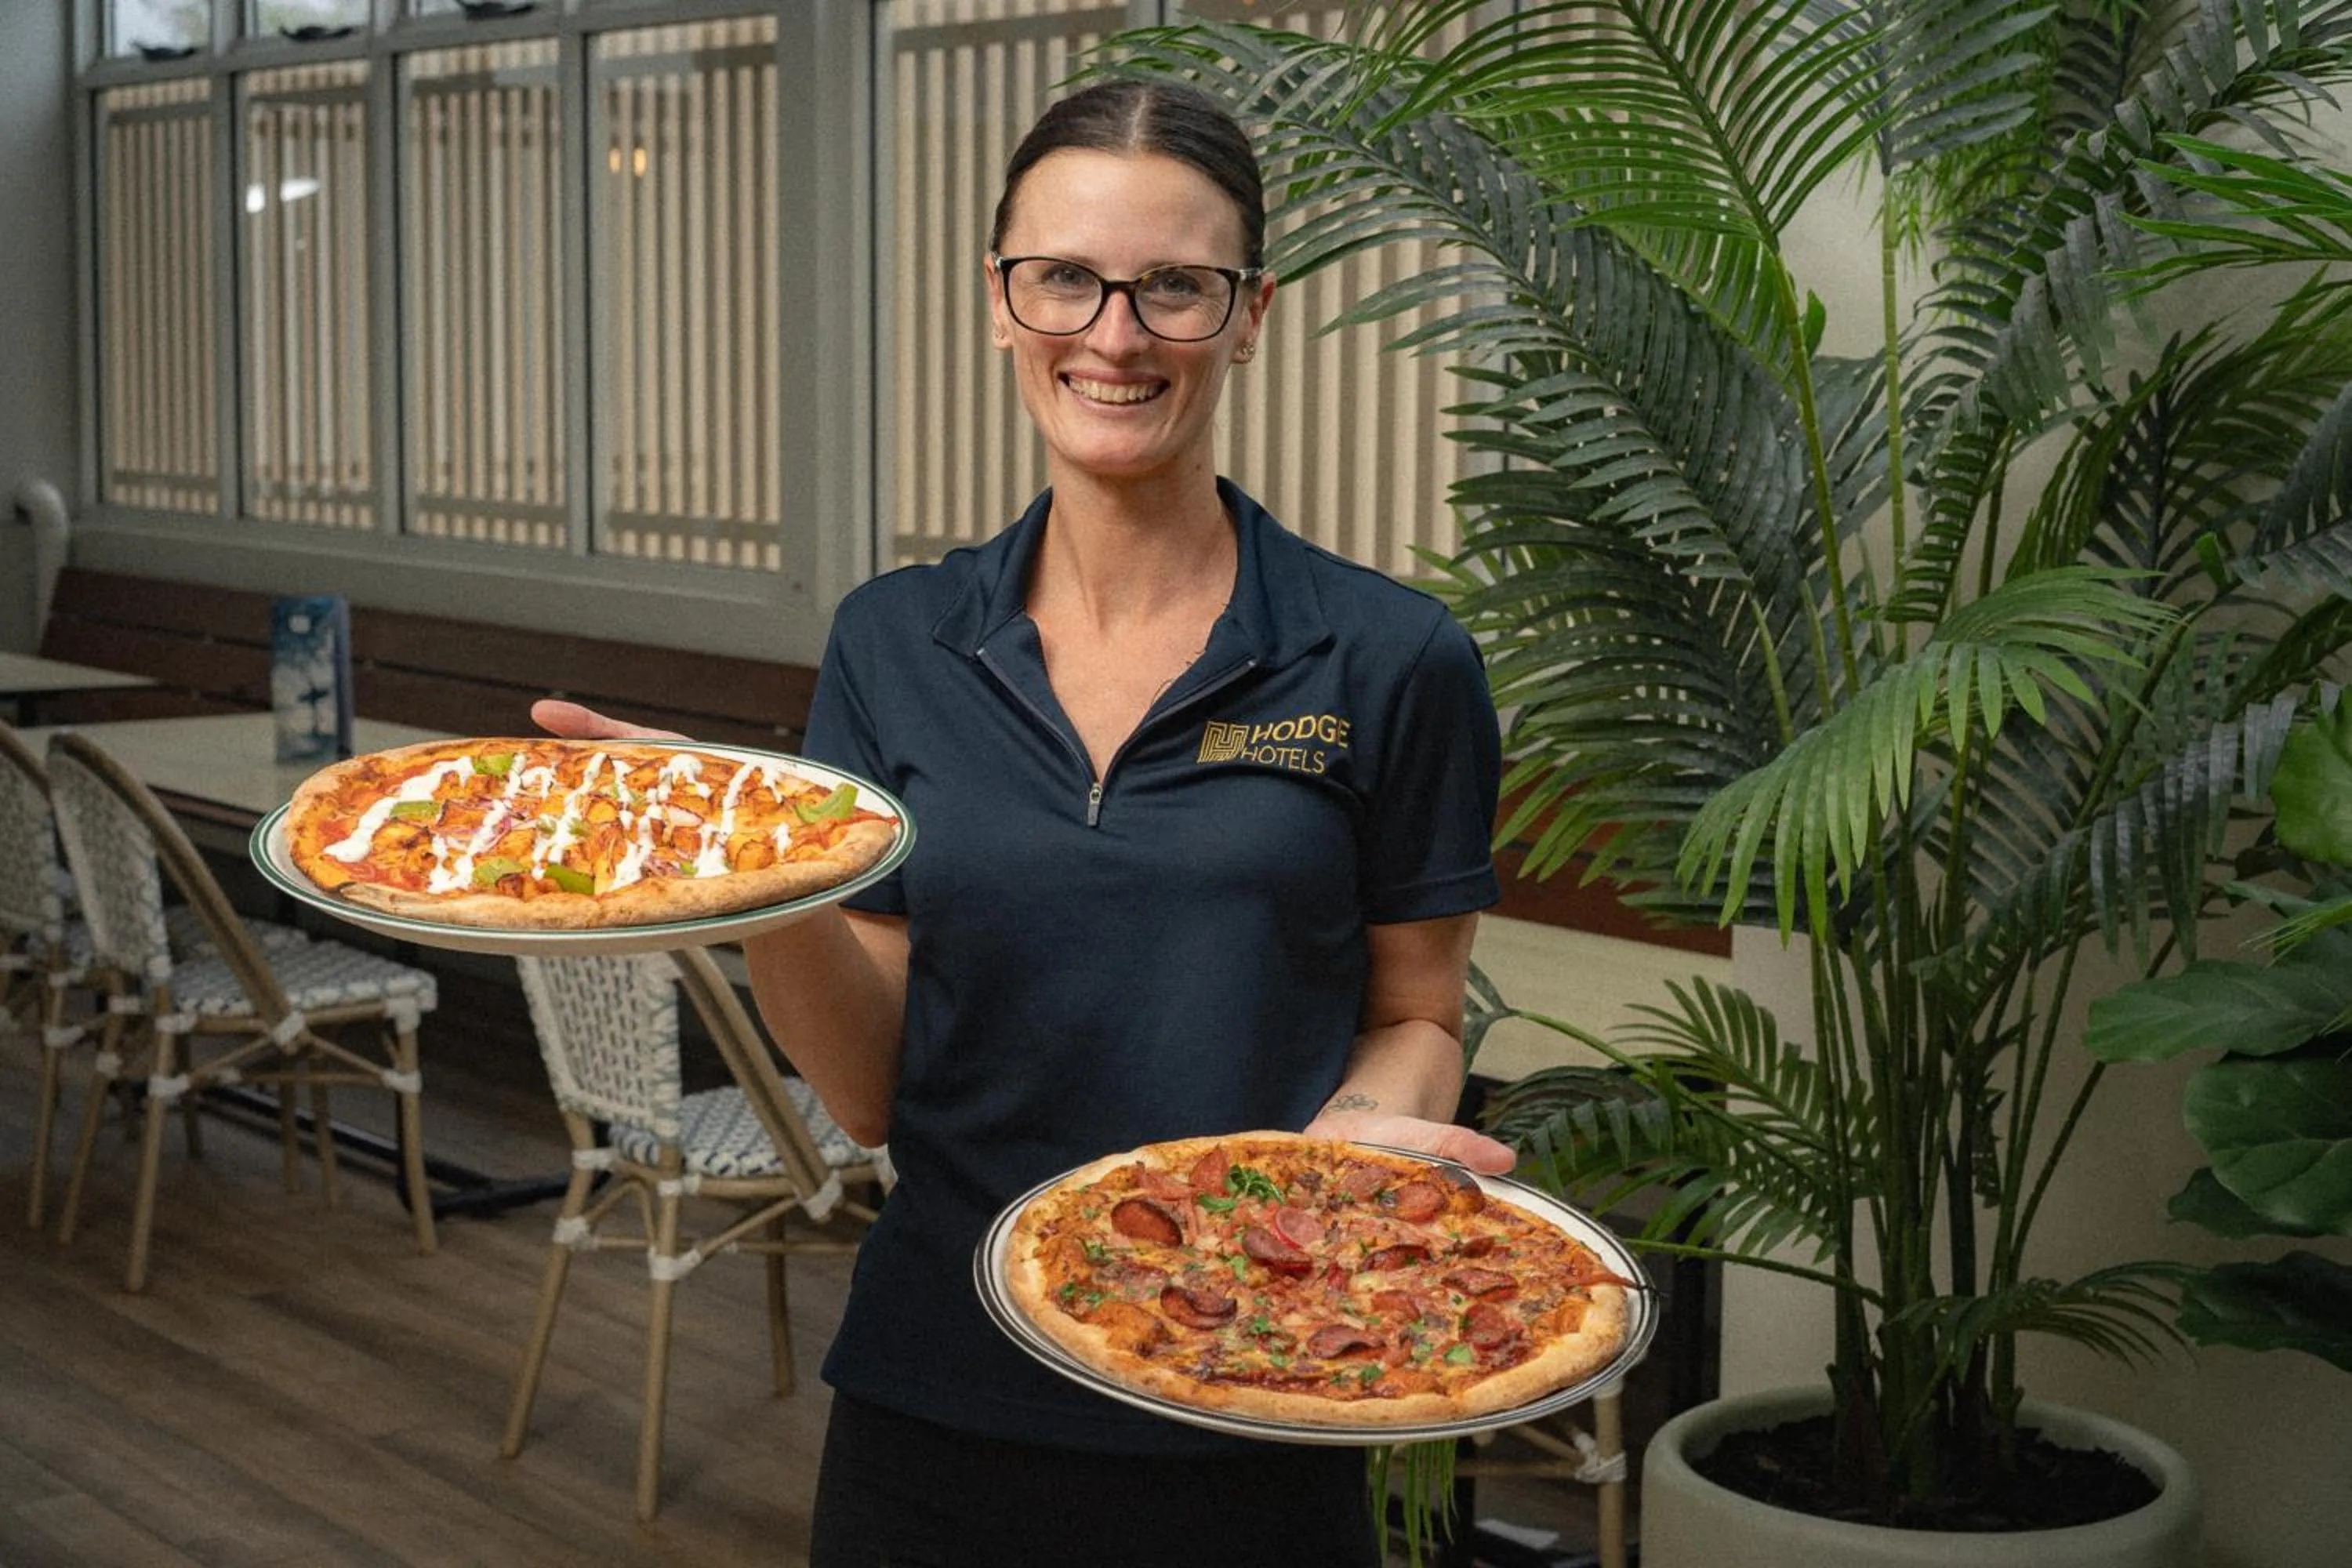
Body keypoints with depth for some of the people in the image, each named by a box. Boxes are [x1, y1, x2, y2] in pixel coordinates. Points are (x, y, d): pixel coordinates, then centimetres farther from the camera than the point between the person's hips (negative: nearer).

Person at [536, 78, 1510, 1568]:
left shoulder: (1392, 663, -6)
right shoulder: (895, 646, 0)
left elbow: (1415, 1017, 4)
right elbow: (869, 1089, -1)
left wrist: (1364, 1127, -17)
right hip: (935, 1408, 2)